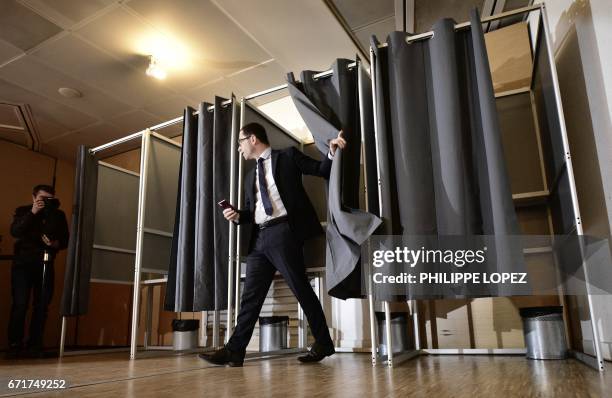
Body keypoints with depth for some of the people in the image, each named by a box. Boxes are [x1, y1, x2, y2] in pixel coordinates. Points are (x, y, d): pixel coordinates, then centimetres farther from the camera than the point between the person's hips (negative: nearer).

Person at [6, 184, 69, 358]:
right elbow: (15, 232, -13)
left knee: (42, 306, 0)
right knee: (20, 304, -7)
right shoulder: (23, 211, 6)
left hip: (46, 265, 2)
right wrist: (32, 213, -17)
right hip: (23, 263, -2)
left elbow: (65, 240, 8)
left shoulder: (58, 215, 9)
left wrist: (56, 243, -13)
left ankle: (34, 345, 9)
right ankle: (14, 345, 3)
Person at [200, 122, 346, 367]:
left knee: (301, 289, -2)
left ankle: (323, 344, 10)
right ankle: (234, 350, 8)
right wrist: (238, 215, 4)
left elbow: (322, 170, 4)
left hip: (283, 233, -6)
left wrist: (332, 150, -13)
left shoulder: (288, 156, 8)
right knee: (250, 295, 5)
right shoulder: (250, 176, 25)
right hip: (259, 239, 6)